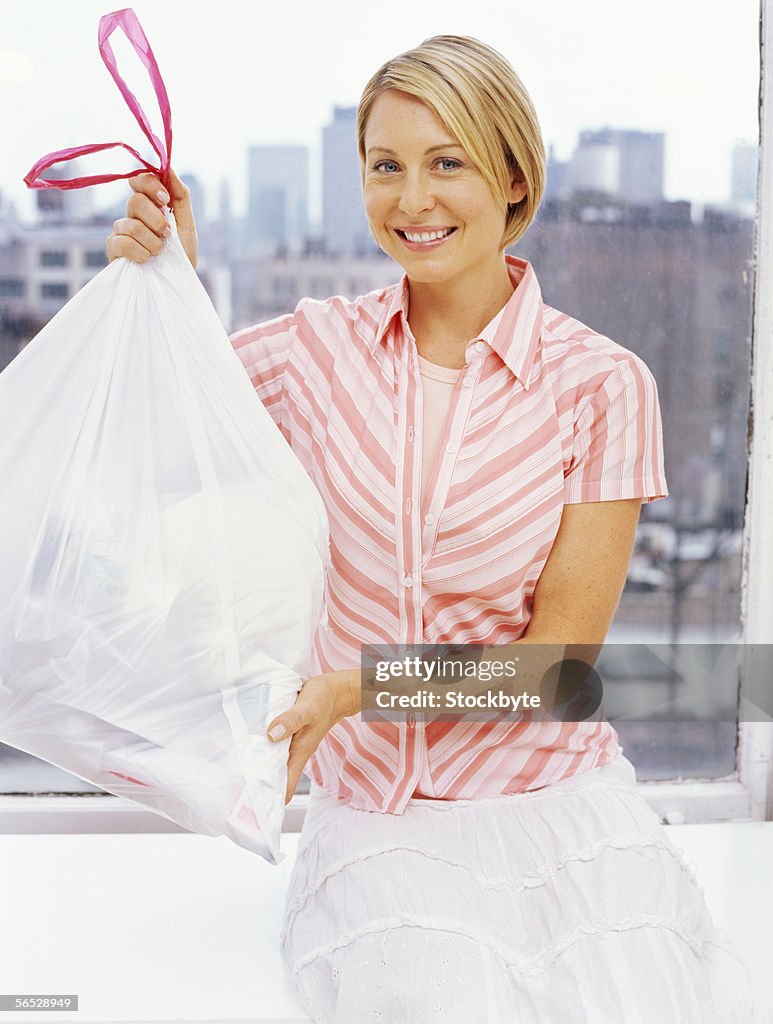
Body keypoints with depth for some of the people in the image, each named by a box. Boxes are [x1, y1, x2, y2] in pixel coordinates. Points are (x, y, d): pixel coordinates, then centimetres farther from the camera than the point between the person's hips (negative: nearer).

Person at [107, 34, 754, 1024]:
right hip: (376, 819, 1)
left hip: (552, 805, 0)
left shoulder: (601, 383, -6)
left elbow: (557, 654, -7)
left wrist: (353, 690, -18)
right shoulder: (318, 347, 1)